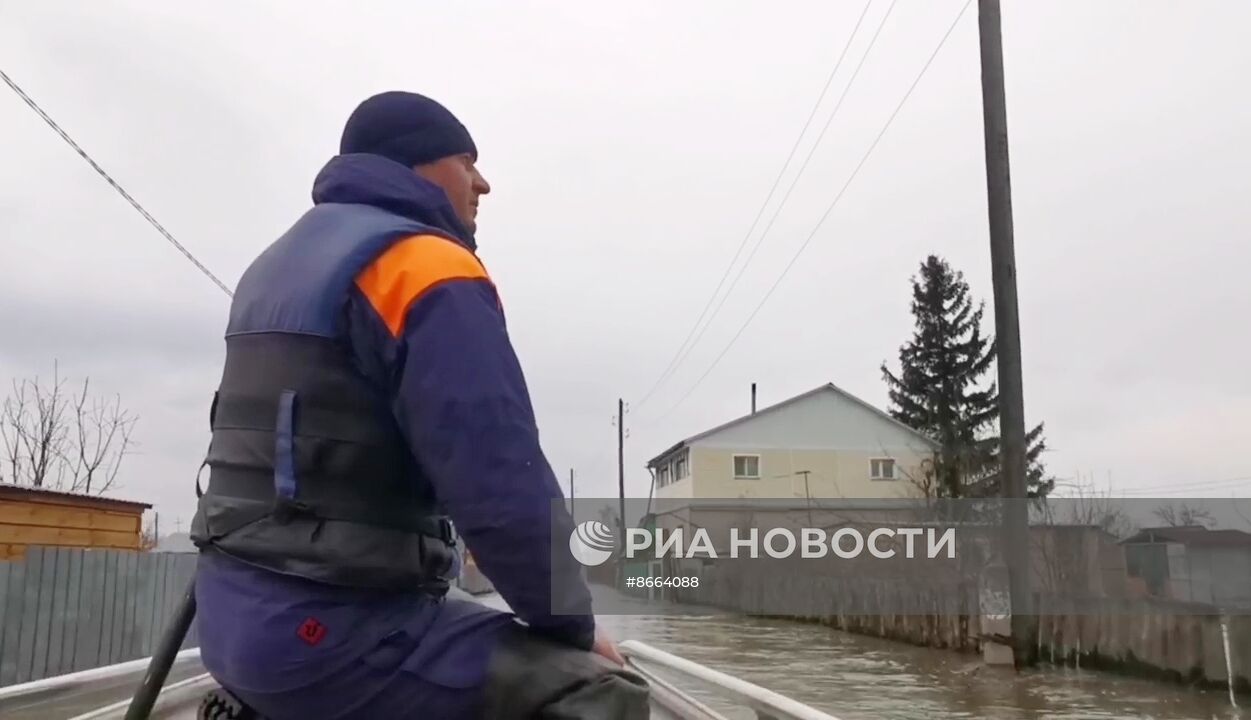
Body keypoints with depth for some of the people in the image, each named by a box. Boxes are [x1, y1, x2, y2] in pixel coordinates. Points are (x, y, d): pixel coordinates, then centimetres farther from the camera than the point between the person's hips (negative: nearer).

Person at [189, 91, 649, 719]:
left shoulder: (278, 267, 17)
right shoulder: (428, 268, -13)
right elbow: (501, 486, -22)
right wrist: (571, 622, -8)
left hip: (239, 614, 10)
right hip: (326, 630, -10)